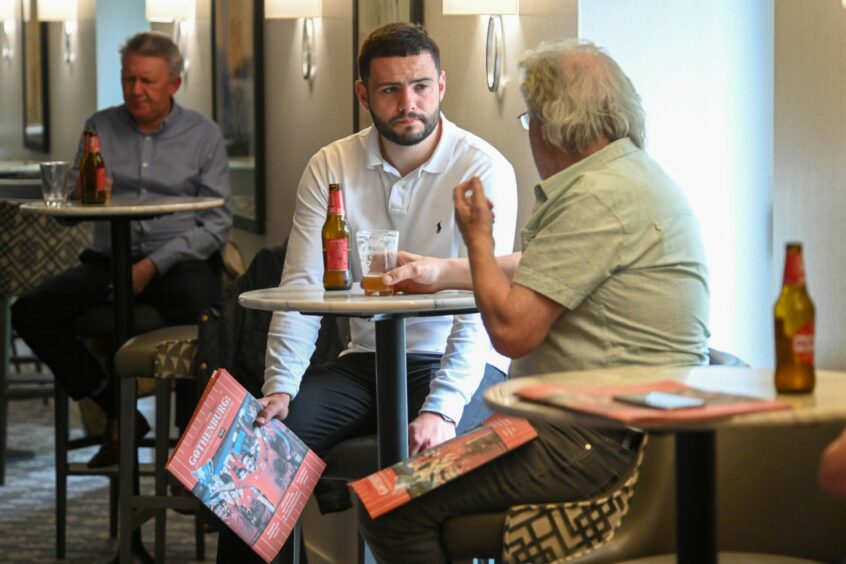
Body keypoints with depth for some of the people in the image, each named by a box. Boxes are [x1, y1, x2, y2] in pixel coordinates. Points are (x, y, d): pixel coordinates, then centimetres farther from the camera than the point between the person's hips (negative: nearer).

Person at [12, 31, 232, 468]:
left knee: (202, 320, -38)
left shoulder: (203, 135, 6)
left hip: (181, 262, -3)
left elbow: (217, 223, -1)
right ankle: (117, 413, -11)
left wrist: (154, 265, -13)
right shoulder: (100, 128, 12)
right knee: (31, 311, -21)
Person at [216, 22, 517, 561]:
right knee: (262, 431, -17)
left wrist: (443, 410, -31)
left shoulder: (484, 170, -11)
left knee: (430, 451, -34)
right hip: (366, 361, 4)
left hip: (457, 362, -4)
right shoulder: (331, 168, 3)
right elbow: (302, 286, -1)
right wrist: (280, 387, -17)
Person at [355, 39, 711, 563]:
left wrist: (477, 236, -2)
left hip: (610, 445, -11)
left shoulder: (598, 198, -18)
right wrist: (445, 271, 42)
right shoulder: (632, 173, 17)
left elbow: (512, 329, -19)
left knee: (391, 509, -13)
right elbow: (539, 270, 35)